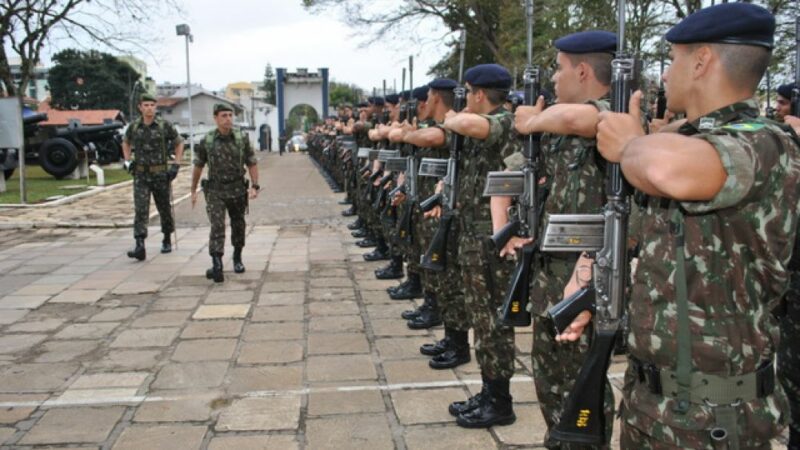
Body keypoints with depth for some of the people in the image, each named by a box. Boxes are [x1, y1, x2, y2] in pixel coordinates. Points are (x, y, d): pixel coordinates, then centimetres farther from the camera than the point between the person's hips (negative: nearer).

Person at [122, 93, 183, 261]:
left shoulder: (165, 125, -4)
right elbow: (126, 143, 22)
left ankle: (167, 240, 31)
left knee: (165, 208, 11)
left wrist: (175, 164, -1)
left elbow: (179, 143, 7)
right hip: (141, 175, 1)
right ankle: (140, 247, -15)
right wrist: (127, 161, 8)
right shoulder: (133, 126, 3)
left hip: (161, 174, -1)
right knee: (140, 209, -10)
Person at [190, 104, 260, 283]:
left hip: (238, 190, 2)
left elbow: (252, 164, 1)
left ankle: (237, 258, 35)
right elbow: (198, 166, 7)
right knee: (217, 227, -13)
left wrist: (255, 186, -11)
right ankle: (216, 265, -18)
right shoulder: (207, 141, -3)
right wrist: (193, 191, 10)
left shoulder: (242, 138, -2)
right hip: (215, 191, -2)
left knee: (238, 226, 14)